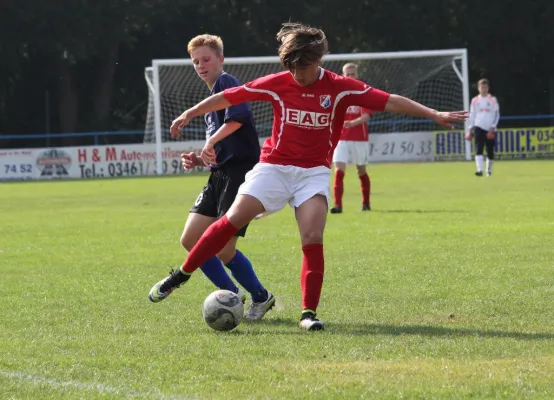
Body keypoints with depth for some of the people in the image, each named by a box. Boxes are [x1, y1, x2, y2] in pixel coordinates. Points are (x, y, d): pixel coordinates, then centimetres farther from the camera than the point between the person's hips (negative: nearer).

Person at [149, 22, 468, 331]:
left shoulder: (339, 88, -6)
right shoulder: (277, 84, -4)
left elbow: (390, 102, -9)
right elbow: (228, 97, 4)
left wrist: (435, 115, -14)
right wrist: (189, 115, 7)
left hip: (314, 172, 0)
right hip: (274, 166, 0)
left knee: (313, 238, -17)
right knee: (233, 220, -11)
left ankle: (309, 313, -11)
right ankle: (180, 275, 1)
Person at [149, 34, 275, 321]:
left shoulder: (226, 82, -5)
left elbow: (238, 117, -26)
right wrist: (199, 161, 10)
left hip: (240, 173, -10)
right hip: (220, 173, 10)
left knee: (223, 249, -10)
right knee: (190, 240, 3)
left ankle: (261, 297, 11)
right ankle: (232, 295, 14)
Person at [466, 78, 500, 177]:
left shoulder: (493, 100, 6)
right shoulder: (475, 101, 10)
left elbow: (497, 114, 3)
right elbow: (471, 115, 13)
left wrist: (493, 127, -7)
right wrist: (470, 129, 6)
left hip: (490, 130, 0)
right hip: (479, 128, 0)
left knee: (490, 151, 5)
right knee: (478, 149, -17)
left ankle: (489, 170, 22)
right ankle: (479, 170, -25)